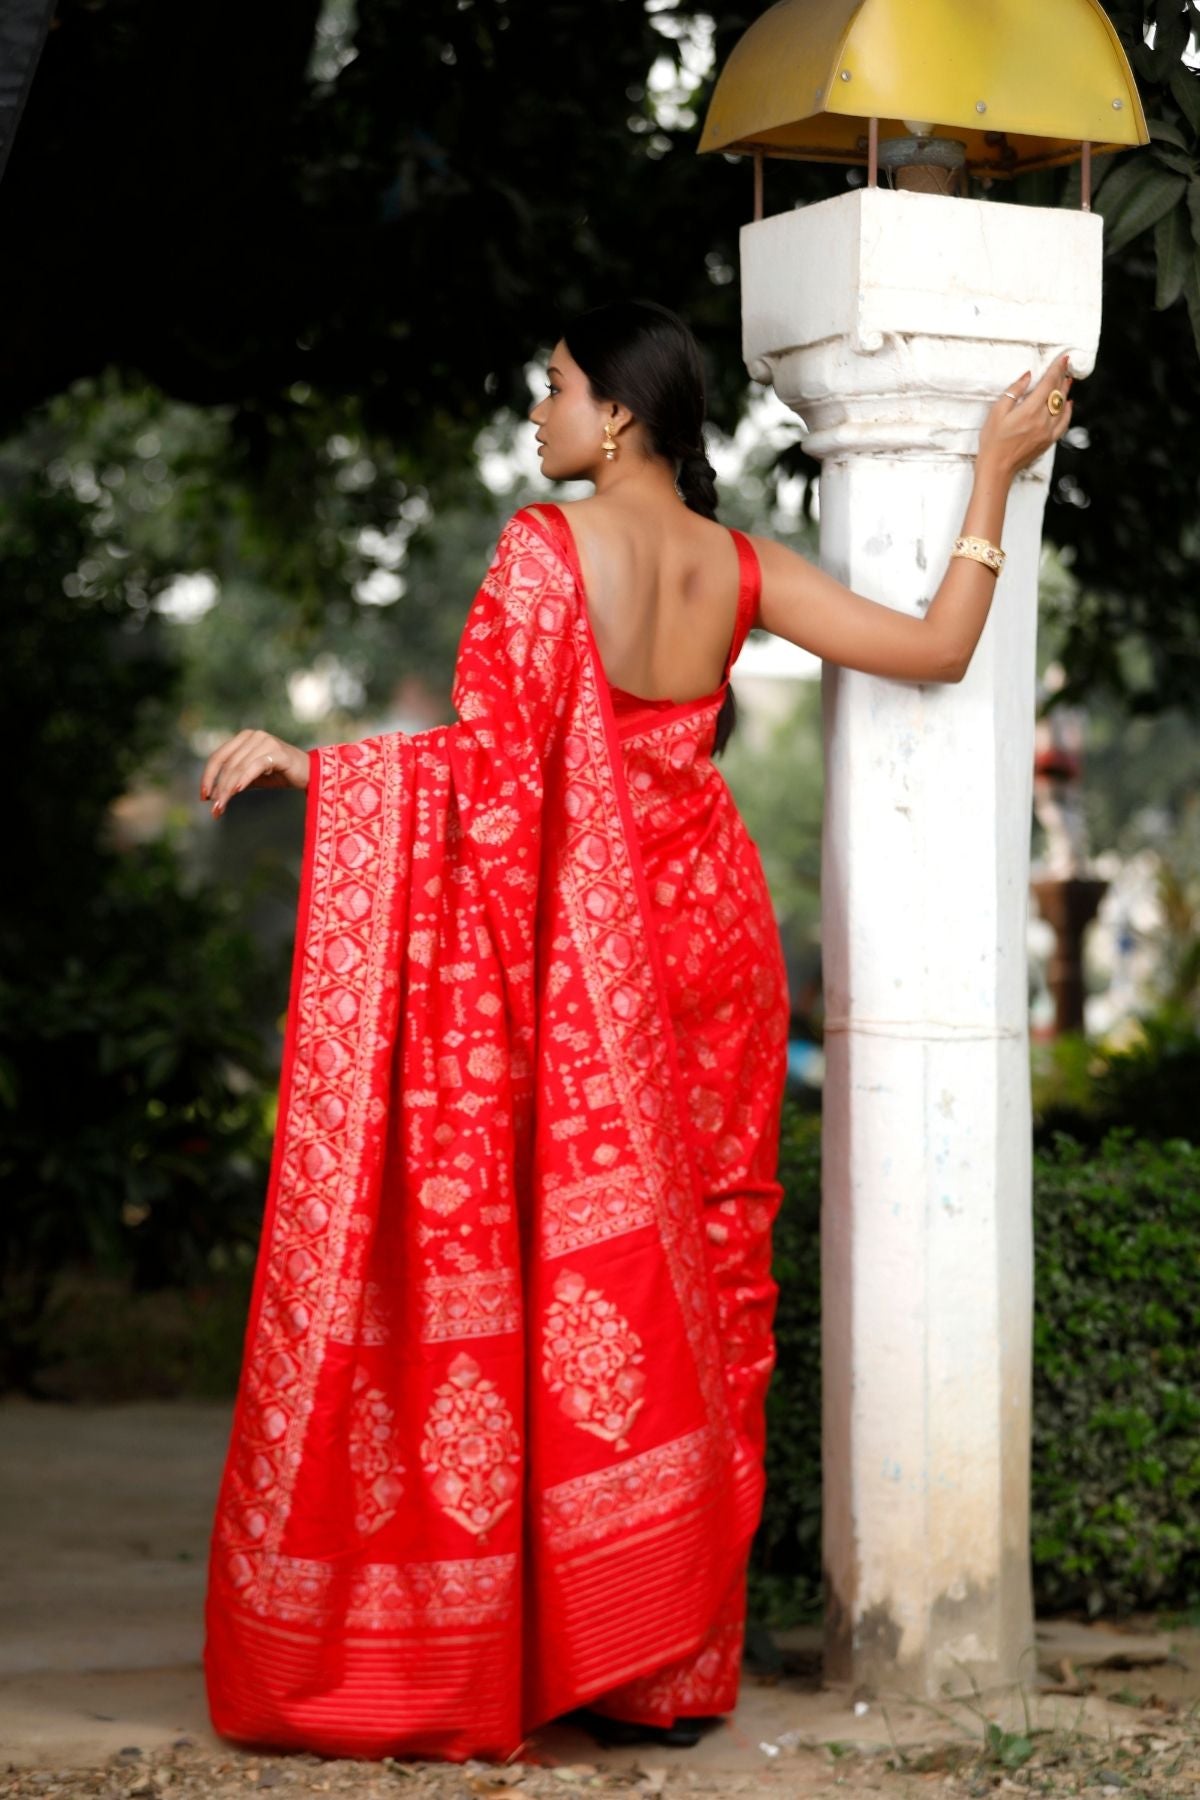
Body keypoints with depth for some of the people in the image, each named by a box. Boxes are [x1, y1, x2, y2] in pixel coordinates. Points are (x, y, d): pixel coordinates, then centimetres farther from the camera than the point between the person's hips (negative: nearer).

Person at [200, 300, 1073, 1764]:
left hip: (586, 955, -5)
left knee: (581, 1283, 1)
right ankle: (679, 1659, 14)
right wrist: (995, 472, 12)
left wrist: (307, 763, -9)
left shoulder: (546, 549, -14)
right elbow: (939, 648, 2)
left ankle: (569, 1642, 4)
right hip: (712, 933, 5)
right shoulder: (738, 568, 1)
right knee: (698, 1281, 9)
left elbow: (489, 764, -17)